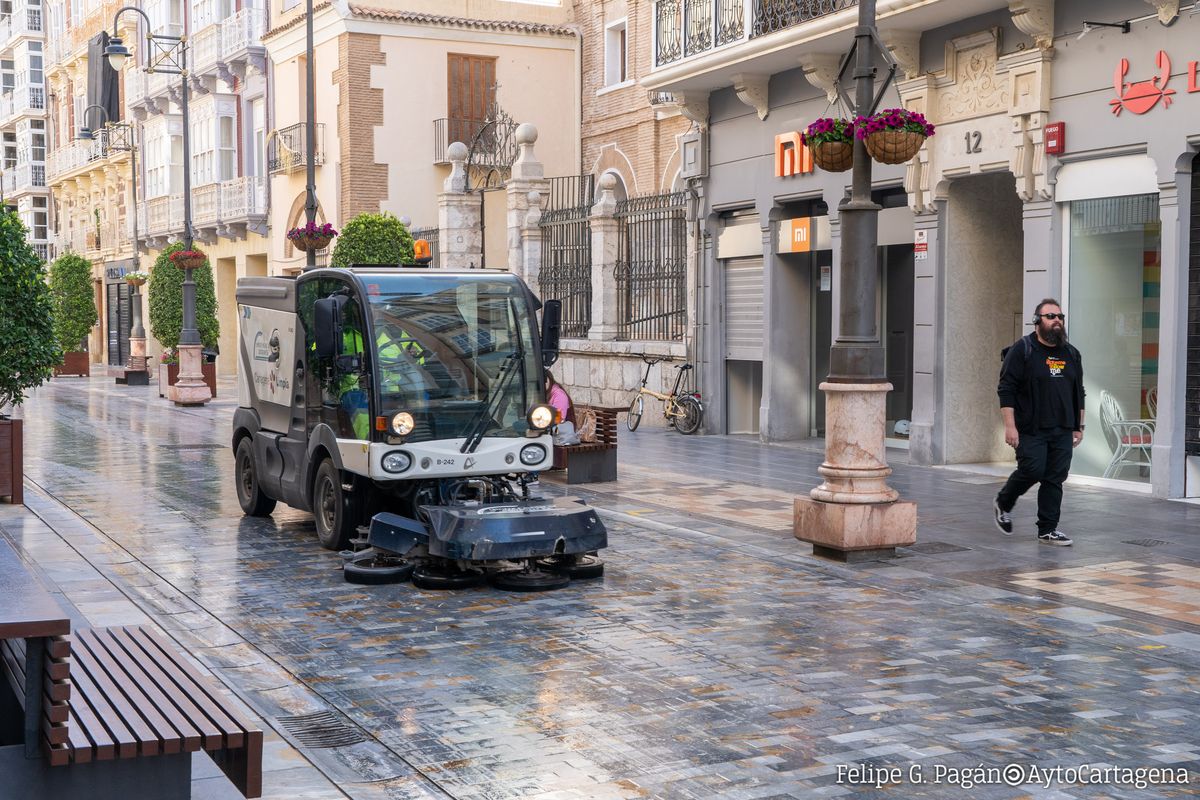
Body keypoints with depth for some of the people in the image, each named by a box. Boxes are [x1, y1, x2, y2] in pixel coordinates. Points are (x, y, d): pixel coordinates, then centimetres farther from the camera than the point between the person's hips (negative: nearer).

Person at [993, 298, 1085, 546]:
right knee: (1032, 470, -12)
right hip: (1031, 430, -5)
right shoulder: (1022, 350, -4)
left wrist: (1078, 427, 16)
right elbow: (1006, 389, -8)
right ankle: (1003, 503, 15)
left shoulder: (1071, 354, 14)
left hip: (1062, 431, 5)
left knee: (1055, 479, 2)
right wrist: (1010, 426, -15)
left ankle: (1048, 530, 10)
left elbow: (1078, 393, 20)